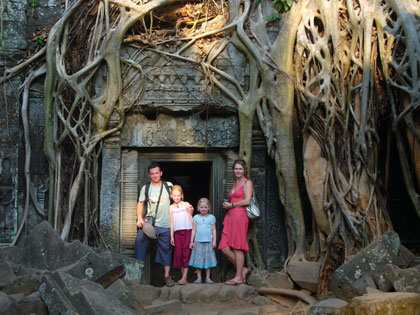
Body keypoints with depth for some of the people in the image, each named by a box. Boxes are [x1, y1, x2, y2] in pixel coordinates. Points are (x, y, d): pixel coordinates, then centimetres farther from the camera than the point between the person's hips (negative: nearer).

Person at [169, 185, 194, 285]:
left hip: (187, 231, -3)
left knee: (186, 252, -6)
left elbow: (191, 219, 5)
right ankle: (182, 275, 8)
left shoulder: (186, 205, 4)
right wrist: (171, 236, 9)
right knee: (178, 253, -1)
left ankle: (184, 277, -9)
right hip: (177, 232, 3)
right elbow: (172, 222, 12)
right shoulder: (171, 207, 11)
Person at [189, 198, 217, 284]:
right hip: (198, 241, 0)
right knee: (198, 260, 0)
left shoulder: (211, 217, 6)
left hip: (208, 241, 0)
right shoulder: (196, 217, 8)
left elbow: (214, 230, 7)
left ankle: (208, 278, 7)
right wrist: (191, 241, 4)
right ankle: (199, 278, 5)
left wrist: (214, 241, -1)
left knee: (208, 260, 1)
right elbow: (193, 230, 8)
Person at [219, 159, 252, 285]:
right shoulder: (235, 183, 23)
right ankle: (242, 269, 13)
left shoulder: (247, 182, 0)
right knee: (224, 248, 0)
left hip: (240, 216, -8)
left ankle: (239, 277, 1)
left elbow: (247, 201, -10)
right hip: (230, 217, 8)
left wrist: (231, 205, -6)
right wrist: (226, 205, 10)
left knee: (237, 247, -6)